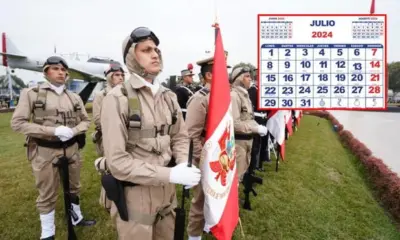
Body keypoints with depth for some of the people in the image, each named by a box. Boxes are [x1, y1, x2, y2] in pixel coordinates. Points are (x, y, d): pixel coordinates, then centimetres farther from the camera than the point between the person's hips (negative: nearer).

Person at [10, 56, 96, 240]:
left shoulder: (74, 97, 4)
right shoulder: (31, 93, -6)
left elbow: (86, 120, 9)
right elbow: (17, 123, -10)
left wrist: (73, 131, -13)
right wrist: (54, 131, -20)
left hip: (71, 149, 4)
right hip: (45, 152, -3)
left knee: (73, 187, 19)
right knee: (47, 194, 10)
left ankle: (76, 218, 41)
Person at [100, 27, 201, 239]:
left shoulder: (168, 97, 3)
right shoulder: (117, 99, -15)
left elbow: (180, 137, 9)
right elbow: (117, 162, -20)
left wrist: (183, 164, -13)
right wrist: (170, 174, -24)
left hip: (166, 189, 6)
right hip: (135, 193, -5)